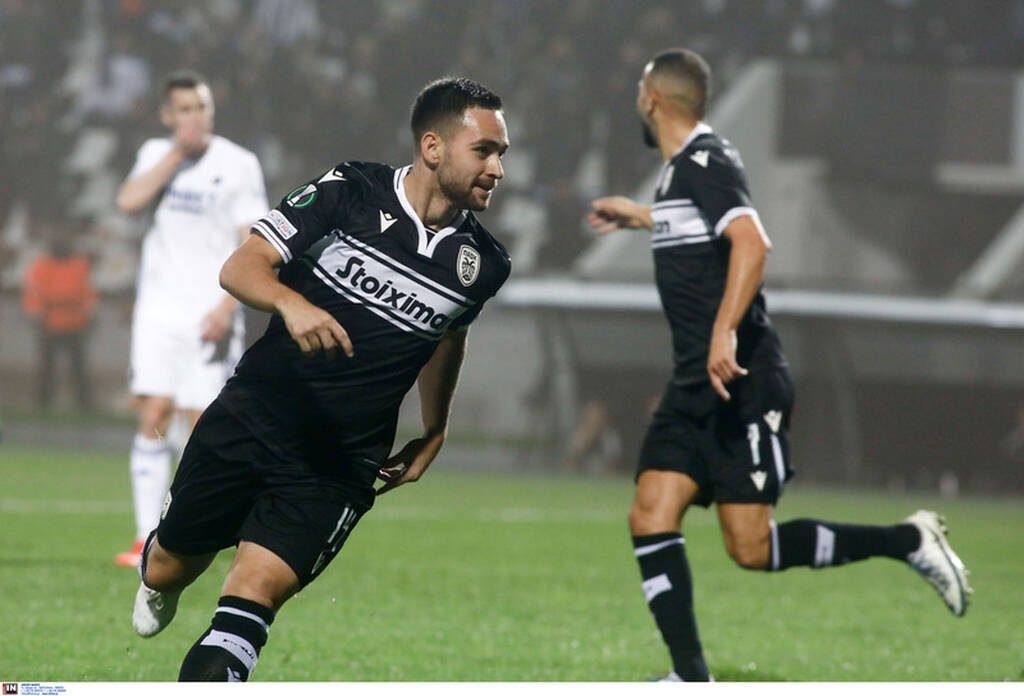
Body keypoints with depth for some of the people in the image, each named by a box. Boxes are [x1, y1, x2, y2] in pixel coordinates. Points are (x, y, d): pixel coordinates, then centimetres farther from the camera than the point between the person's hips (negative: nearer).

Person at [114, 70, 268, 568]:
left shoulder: (238, 165, -1)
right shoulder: (157, 154, 10)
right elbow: (129, 201, -9)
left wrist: (227, 306, -15)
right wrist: (177, 152, -12)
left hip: (211, 315, -3)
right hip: (159, 307, 3)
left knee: (201, 423, -7)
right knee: (153, 416, -6)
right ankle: (147, 539, -6)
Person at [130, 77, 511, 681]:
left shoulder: (482, 264, 0)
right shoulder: (350, 193, -9)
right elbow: (240, 267, -12)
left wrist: (434, 434, 26)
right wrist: (291, 302, -32)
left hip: (339, 466, 0)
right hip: (251, 421, 0)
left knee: (255, 591, -17)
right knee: (171, 568, 16)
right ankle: (158, 578, 52)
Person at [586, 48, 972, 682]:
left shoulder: (705, 162, -12)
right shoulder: (681, 168, 18)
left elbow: (751, 243, -28)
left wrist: (724, 332, -37)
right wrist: (641, 217, 50)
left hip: (744, 385, -10)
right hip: (694, 389, 10)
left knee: (752, 547, -11)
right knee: (651, 516, -4)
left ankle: (909, 542, 3)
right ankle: (692, 678, -5)